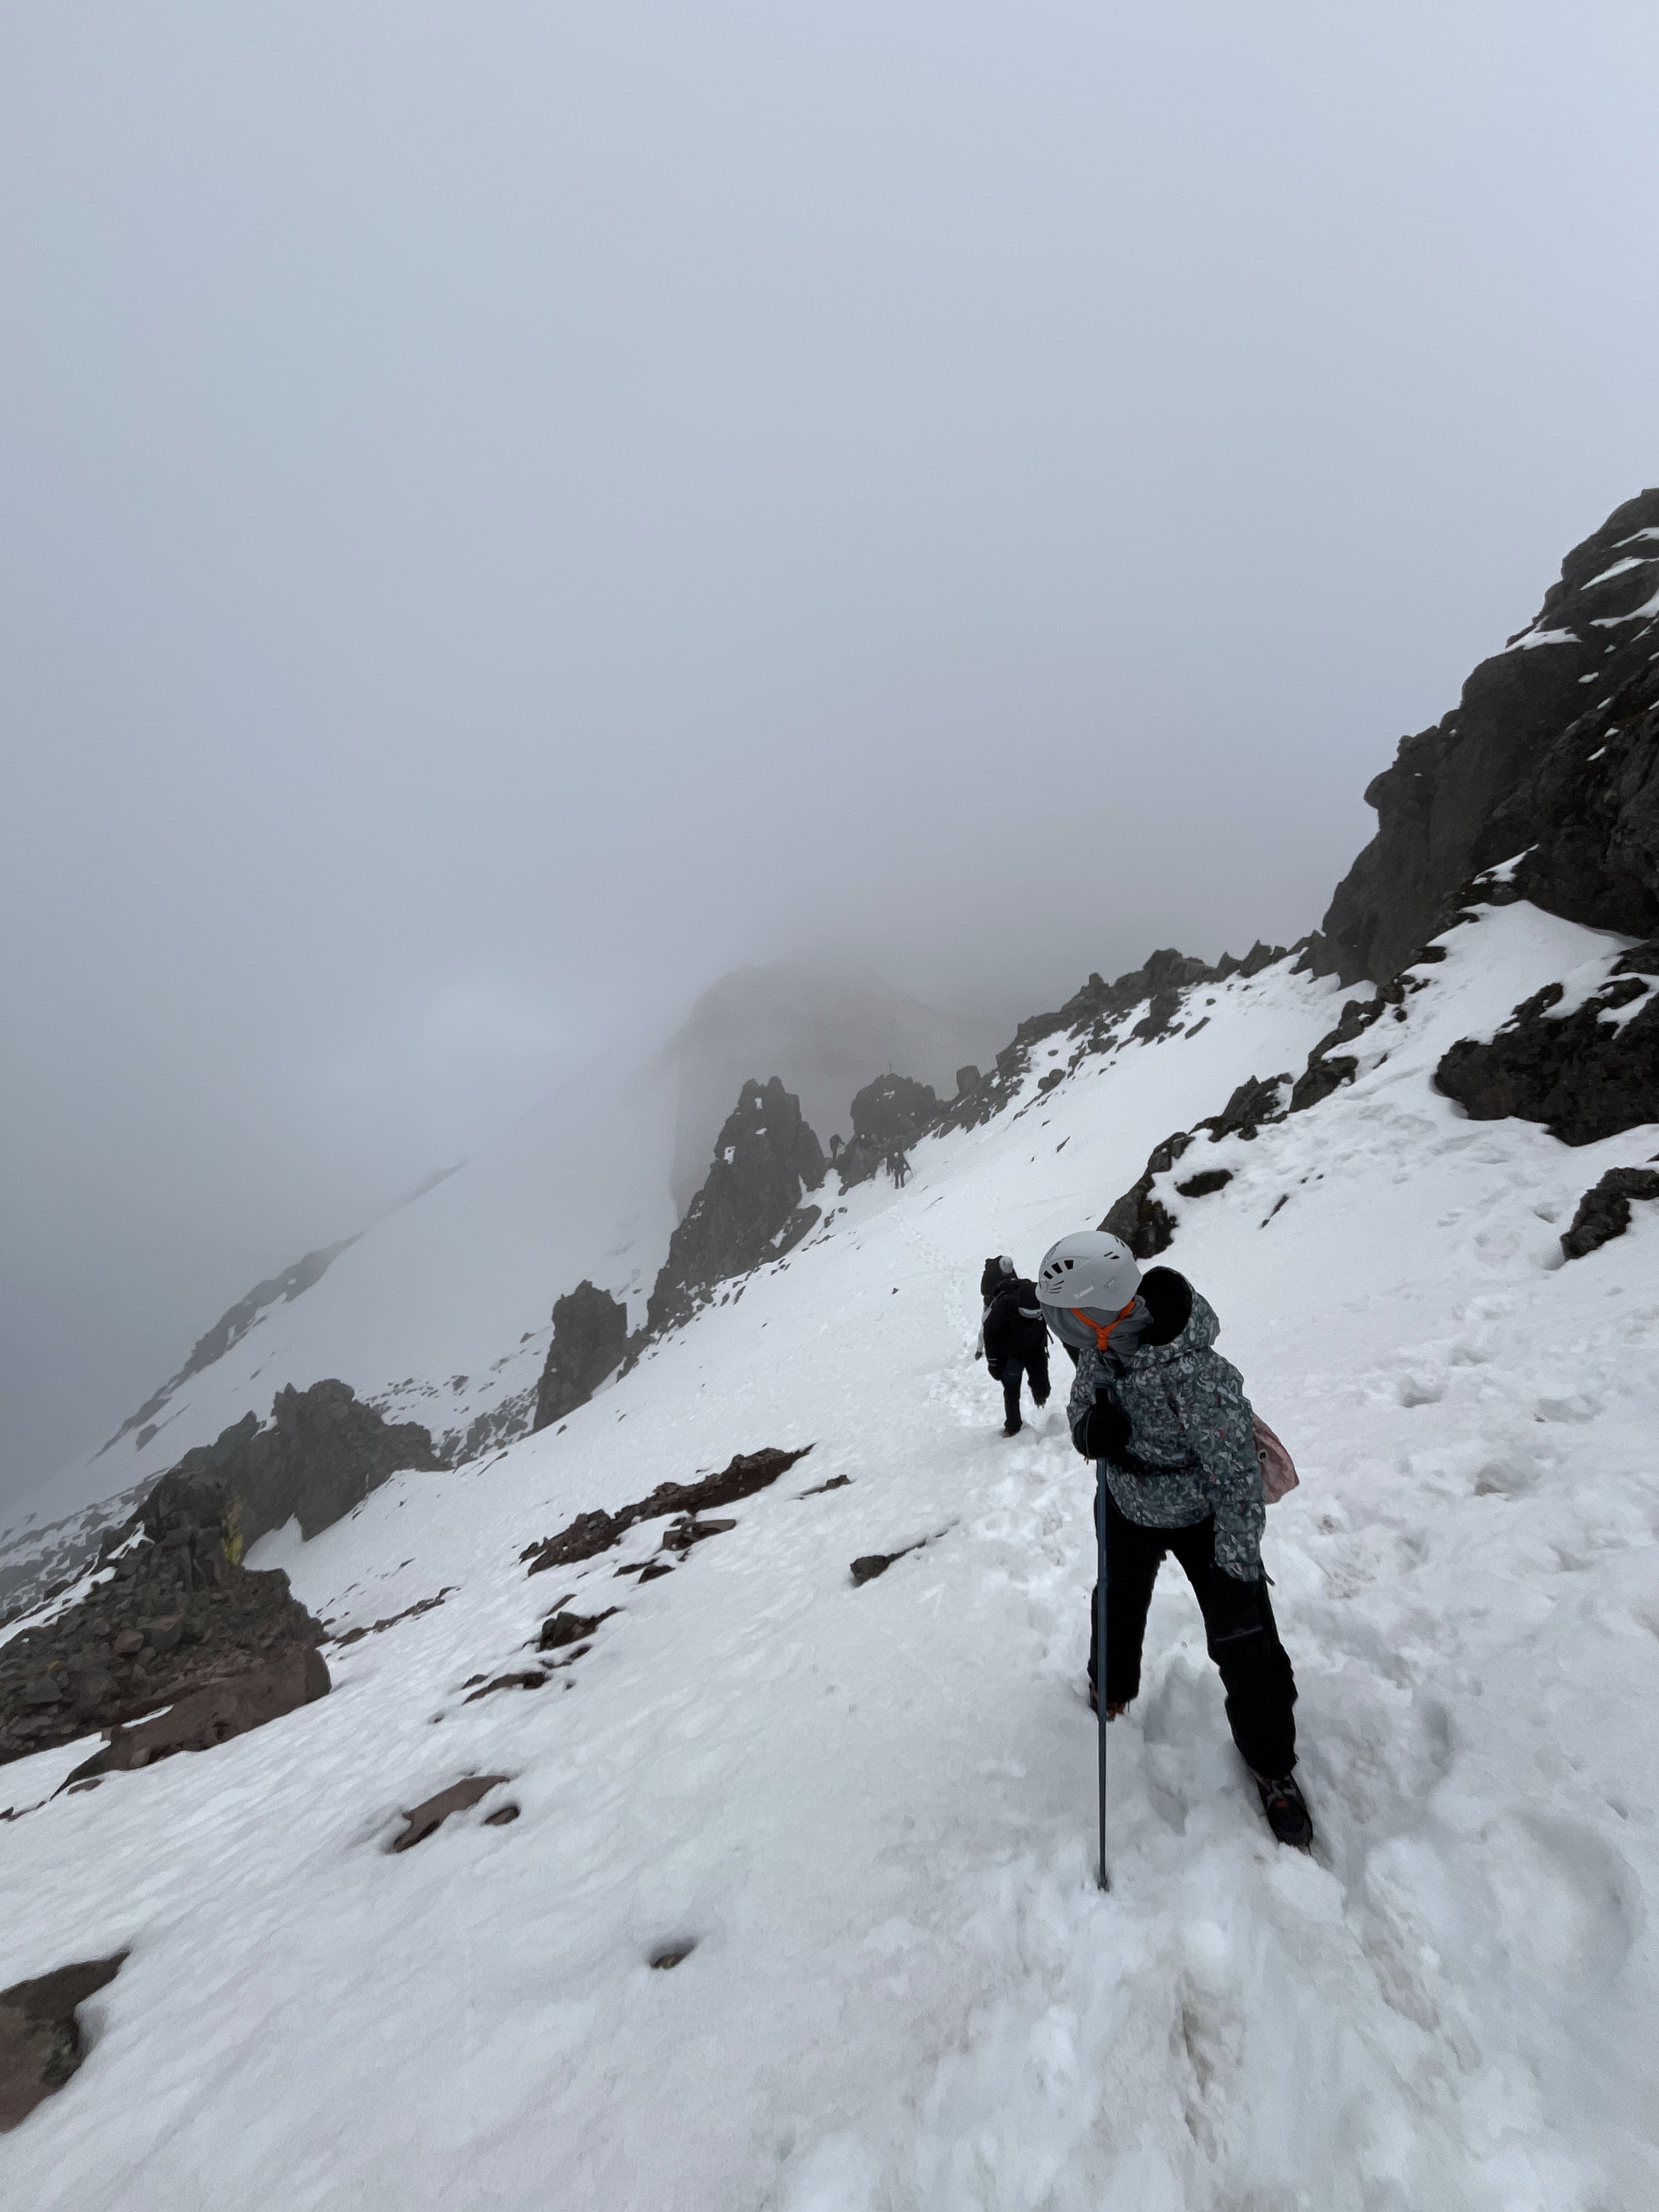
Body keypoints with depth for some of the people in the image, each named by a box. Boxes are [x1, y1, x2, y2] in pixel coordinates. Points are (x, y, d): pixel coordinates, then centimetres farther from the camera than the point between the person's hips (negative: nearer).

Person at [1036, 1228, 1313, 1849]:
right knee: (1118, 1608, 28)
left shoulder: (1198, 1378, -41)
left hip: (1201, 1519, -6)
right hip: (1128, 1509, 6)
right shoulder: (1103, 1348, -22)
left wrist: (1237, 1576, -22)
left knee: (1244, 1645, 5)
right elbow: (1079, 1406, -2)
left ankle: (1270, 1762, 36)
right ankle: (1111, 1688, 59)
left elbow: (1238, 1480, -29)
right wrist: (1090, 1426, -21)